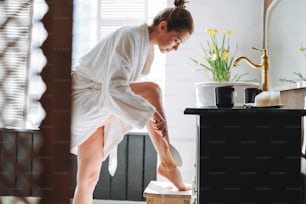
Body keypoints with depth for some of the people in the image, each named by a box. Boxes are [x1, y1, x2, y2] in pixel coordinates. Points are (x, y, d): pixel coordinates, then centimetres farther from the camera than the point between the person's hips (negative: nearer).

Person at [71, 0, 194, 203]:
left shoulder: (147, 47, 7)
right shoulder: (130, 38, -25)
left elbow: (129, 85, 20)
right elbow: (115, 88, -38)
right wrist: (150, 113, -40)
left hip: (98, 107, 10)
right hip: (84, 97, -10)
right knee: (151, 90, -25)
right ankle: (167, 164, -18)